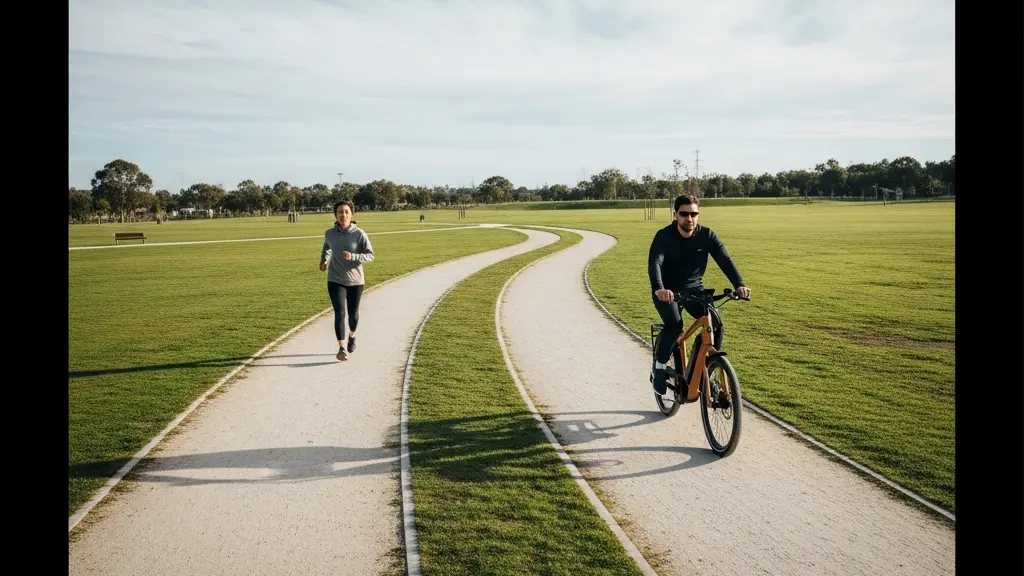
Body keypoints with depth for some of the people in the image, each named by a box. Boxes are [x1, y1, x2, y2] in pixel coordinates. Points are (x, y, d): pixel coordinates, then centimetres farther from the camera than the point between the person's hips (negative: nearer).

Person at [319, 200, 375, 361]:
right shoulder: (329, 233, -3)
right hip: (335, 281, 0)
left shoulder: (359, 234, -12)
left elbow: (370, 256, -9)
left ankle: (352, 336, 45)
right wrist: (324, 260, 4)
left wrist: (352, 257, -25)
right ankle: (342, 348, -11)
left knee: (353, 313, 14)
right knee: (340, 313, -14)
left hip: (355, 281, 0)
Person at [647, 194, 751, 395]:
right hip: (667, 291, -3)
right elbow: (654, 263, -34)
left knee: (715, 324, -18)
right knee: (674, 324, -30)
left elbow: (725, 260, -21)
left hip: (694, 289, 3)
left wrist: (739, 284, -38)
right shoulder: (664, 236, -19)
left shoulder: (706, 235, -11)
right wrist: (659, 288, -54)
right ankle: (660, 365, -7)